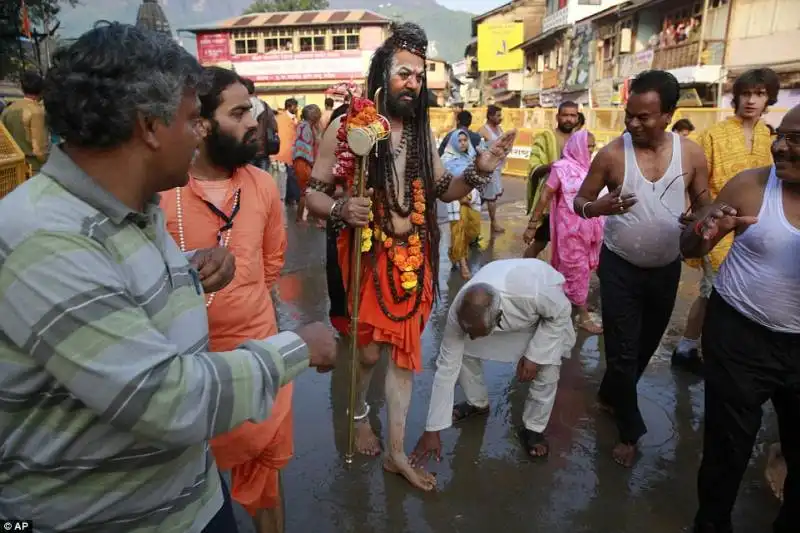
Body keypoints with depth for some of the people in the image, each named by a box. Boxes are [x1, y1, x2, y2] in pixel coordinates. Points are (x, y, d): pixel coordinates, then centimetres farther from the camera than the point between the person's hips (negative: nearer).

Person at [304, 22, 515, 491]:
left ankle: (397, 452, 27)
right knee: (369, 348, 8)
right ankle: (359, 412, 44)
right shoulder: (346, 127, -8)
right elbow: (313, 193, -4)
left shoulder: (422, 132, 4)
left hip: (413, 258, 4)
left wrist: (480, 170, -7)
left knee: (405, 350, 11)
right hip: (367, 258, -4)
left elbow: (443, 190, 11)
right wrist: (341, 210, -25)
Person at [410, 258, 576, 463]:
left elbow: (562, 313, -23)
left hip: (548, 310, -2)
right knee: (464, 352, -7)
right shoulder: (459, 312, -34)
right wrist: (432, 431, -20)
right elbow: (446, 369, -25)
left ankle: (534, 429, 7)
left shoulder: (534, 292, -47)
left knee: (548, 366, -18)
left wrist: (533, 355, -25)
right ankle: (478, 403, 22)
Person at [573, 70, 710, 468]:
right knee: (623, 352, 1)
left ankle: (609, 396, 45)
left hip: (666, 268, 4)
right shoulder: (611, 154, -14)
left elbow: (705, 206, 4)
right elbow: (579, 201, -6)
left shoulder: (691, 154, -7)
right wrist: (596, 207, -30)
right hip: (620, 266, -3)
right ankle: (629, 430, 22)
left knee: (646, 345, 19)